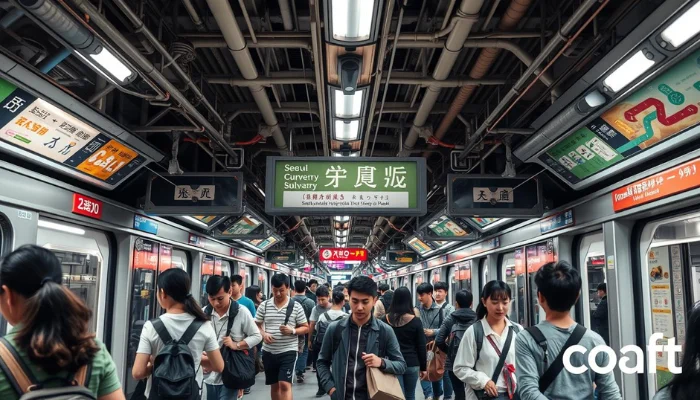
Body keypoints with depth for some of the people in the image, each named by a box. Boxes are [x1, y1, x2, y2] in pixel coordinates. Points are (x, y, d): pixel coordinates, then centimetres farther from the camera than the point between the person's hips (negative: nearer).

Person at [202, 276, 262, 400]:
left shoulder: (242, 312, -9)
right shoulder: (204, 313, 1)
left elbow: (257, 336, -2)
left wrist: (236, 345, -16)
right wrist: (201, 356, -10)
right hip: (210, 375, 4)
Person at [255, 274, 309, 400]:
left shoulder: (296, 306, -4)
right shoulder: (264, 305, 1)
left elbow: (306, 328, 0)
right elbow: (256, 325, 9)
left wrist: (292, 330, -19)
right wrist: (263, 334, -11)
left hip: (288, 351, -3)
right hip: (269, 352, 3)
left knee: (285, 385, -11)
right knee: (274, 385, 16)